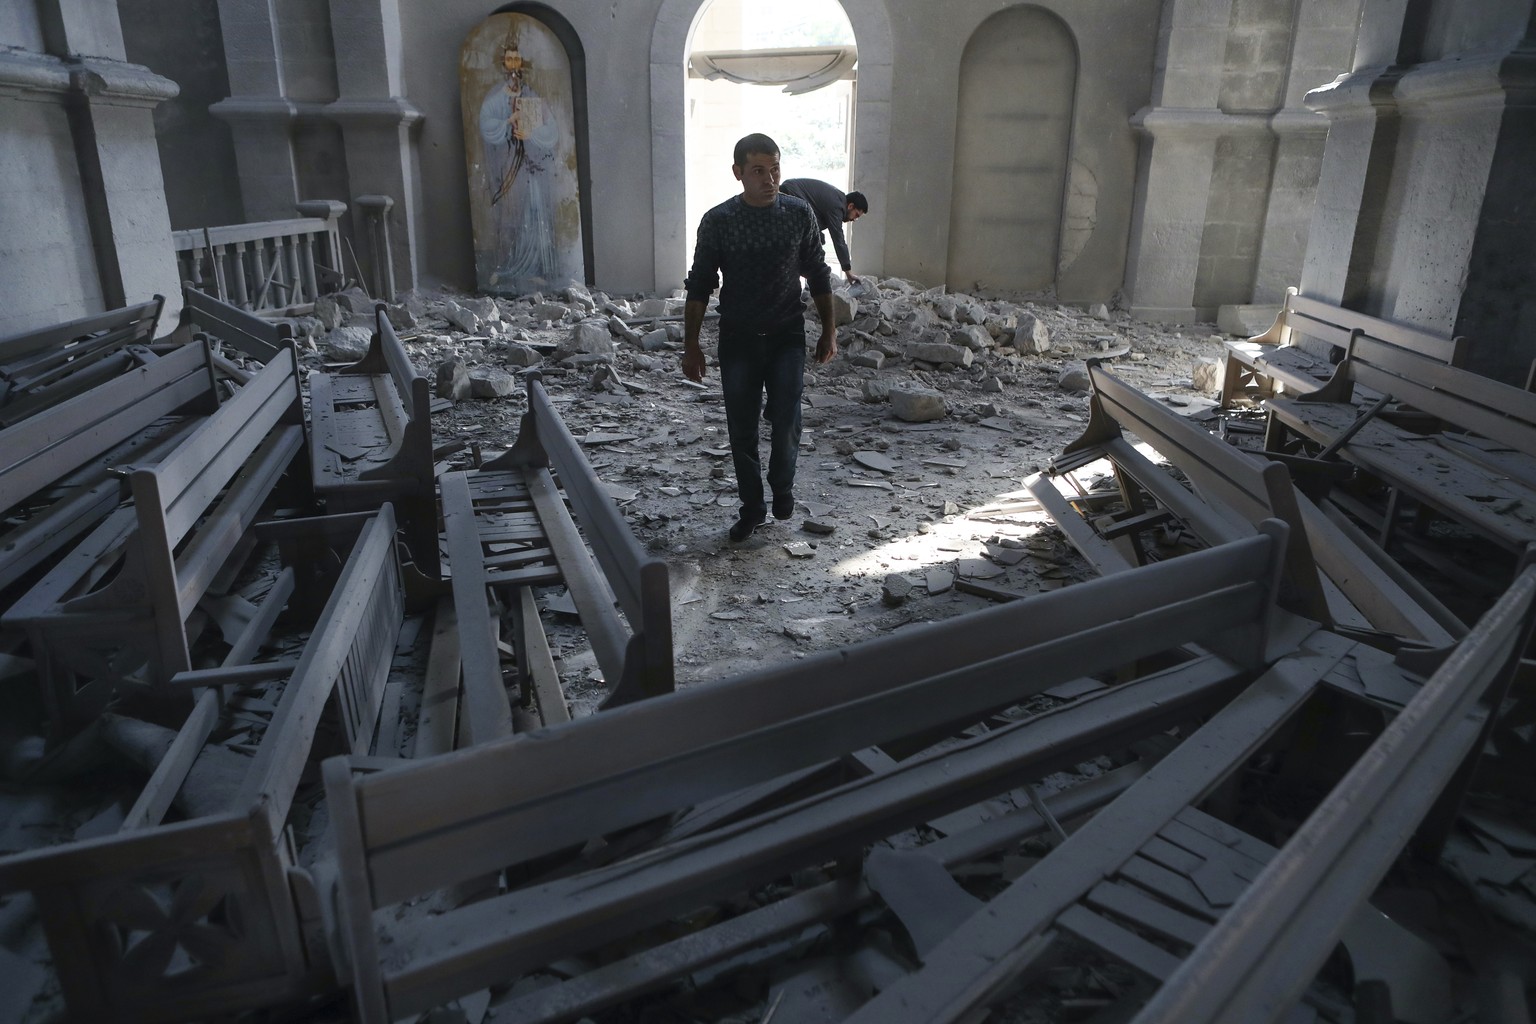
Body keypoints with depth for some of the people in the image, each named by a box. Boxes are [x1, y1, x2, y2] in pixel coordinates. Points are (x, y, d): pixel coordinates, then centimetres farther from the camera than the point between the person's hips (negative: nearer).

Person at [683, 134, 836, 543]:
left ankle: (782, 485, 18)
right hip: (738, 338, 0)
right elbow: (699, 287, -1)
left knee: (785, 418, -11)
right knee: (742, 429, 4)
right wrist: (691, 345, -3)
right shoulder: (717, 221, -6)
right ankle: (752, 507, 21)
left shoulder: (800, 214, -2)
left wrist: (829, 330, 6)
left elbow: (818, 276, 7)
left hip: (787, 335, 0)